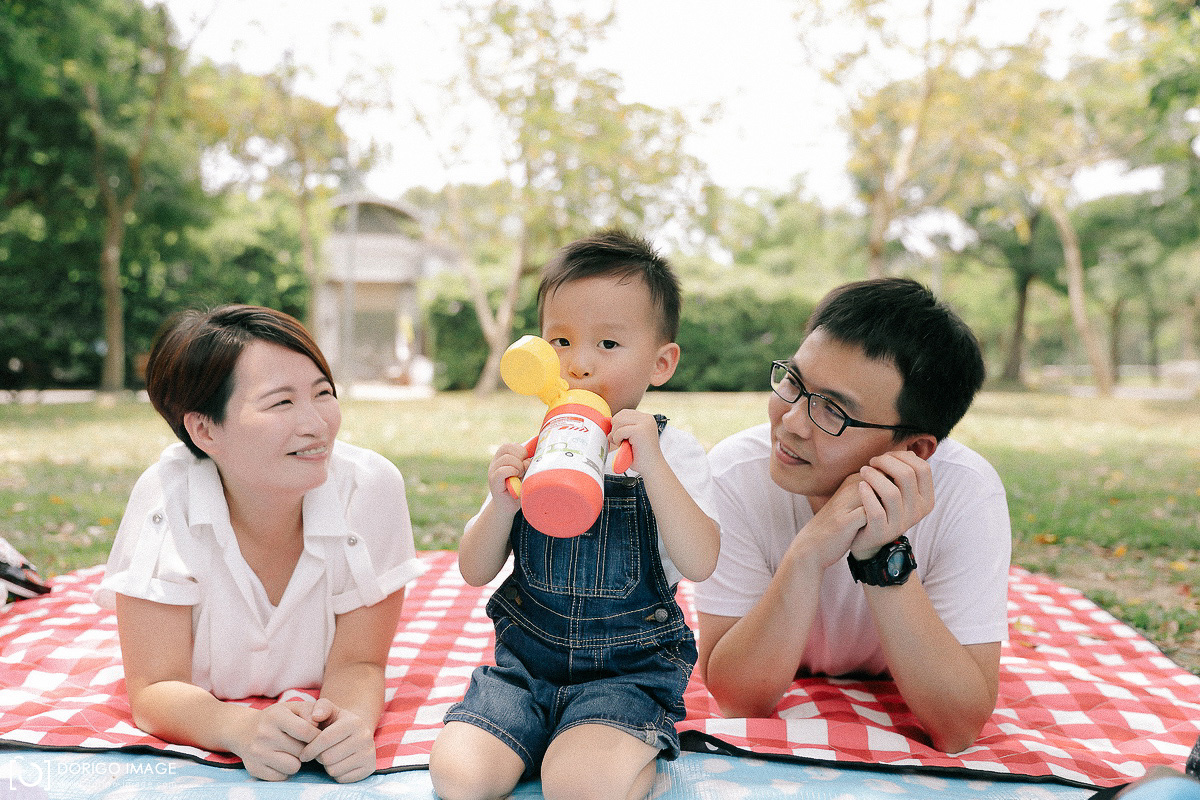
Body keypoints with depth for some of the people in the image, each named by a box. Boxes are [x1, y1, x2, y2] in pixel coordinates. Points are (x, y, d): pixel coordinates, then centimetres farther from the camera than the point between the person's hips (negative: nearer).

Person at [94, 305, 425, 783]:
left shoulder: (372, 487, -24)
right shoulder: (166, 500, -26)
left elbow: (356, 664, -16)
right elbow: (155, 689, -22)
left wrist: (353, 720, -39)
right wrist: (243, 728, -43)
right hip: (198, 743, -1)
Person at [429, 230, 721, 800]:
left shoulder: (673, 454, -5)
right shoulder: (531, 452, 3)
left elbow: (699, 564, -19)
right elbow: (474, 572, 4)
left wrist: (652, 465, -28)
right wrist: (502, 507, -16)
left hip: (628, 667, -3)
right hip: (527, 658, 3)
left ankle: (637, 752, 2)